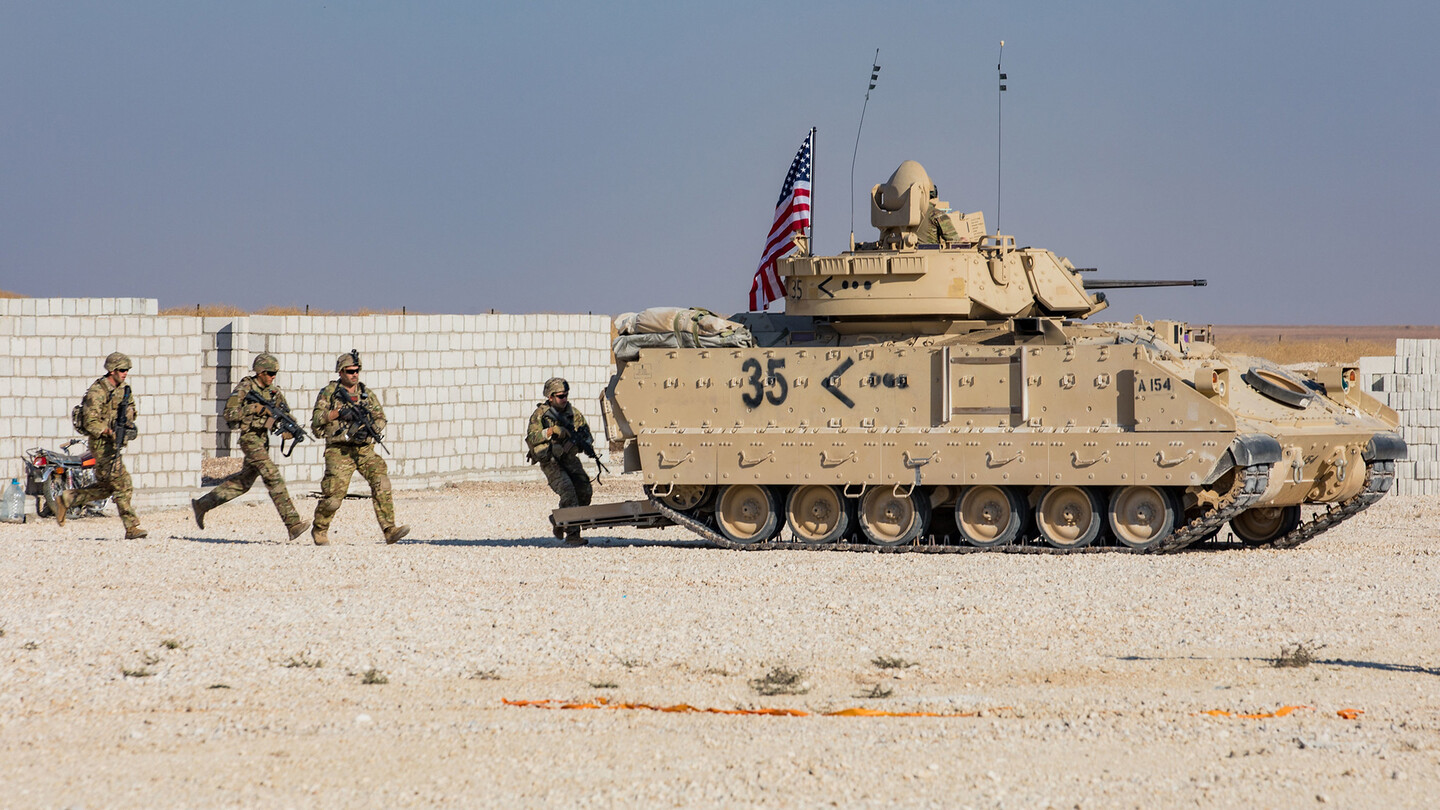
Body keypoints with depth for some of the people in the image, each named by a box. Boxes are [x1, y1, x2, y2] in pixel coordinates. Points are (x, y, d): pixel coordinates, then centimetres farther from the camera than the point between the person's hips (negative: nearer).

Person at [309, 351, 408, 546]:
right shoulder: (329, 393, 3)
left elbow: (380, 417, 7)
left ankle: (390, 530, -21)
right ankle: (319, 530, 20)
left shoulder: (367, 394, 13)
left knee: (381, 483, -16)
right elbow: (316, 420, -3)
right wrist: (339, 412, -15)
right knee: (334, 495, -6)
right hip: (339, 450, -3)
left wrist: (370, 429, -14)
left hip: (365, 449, 3)